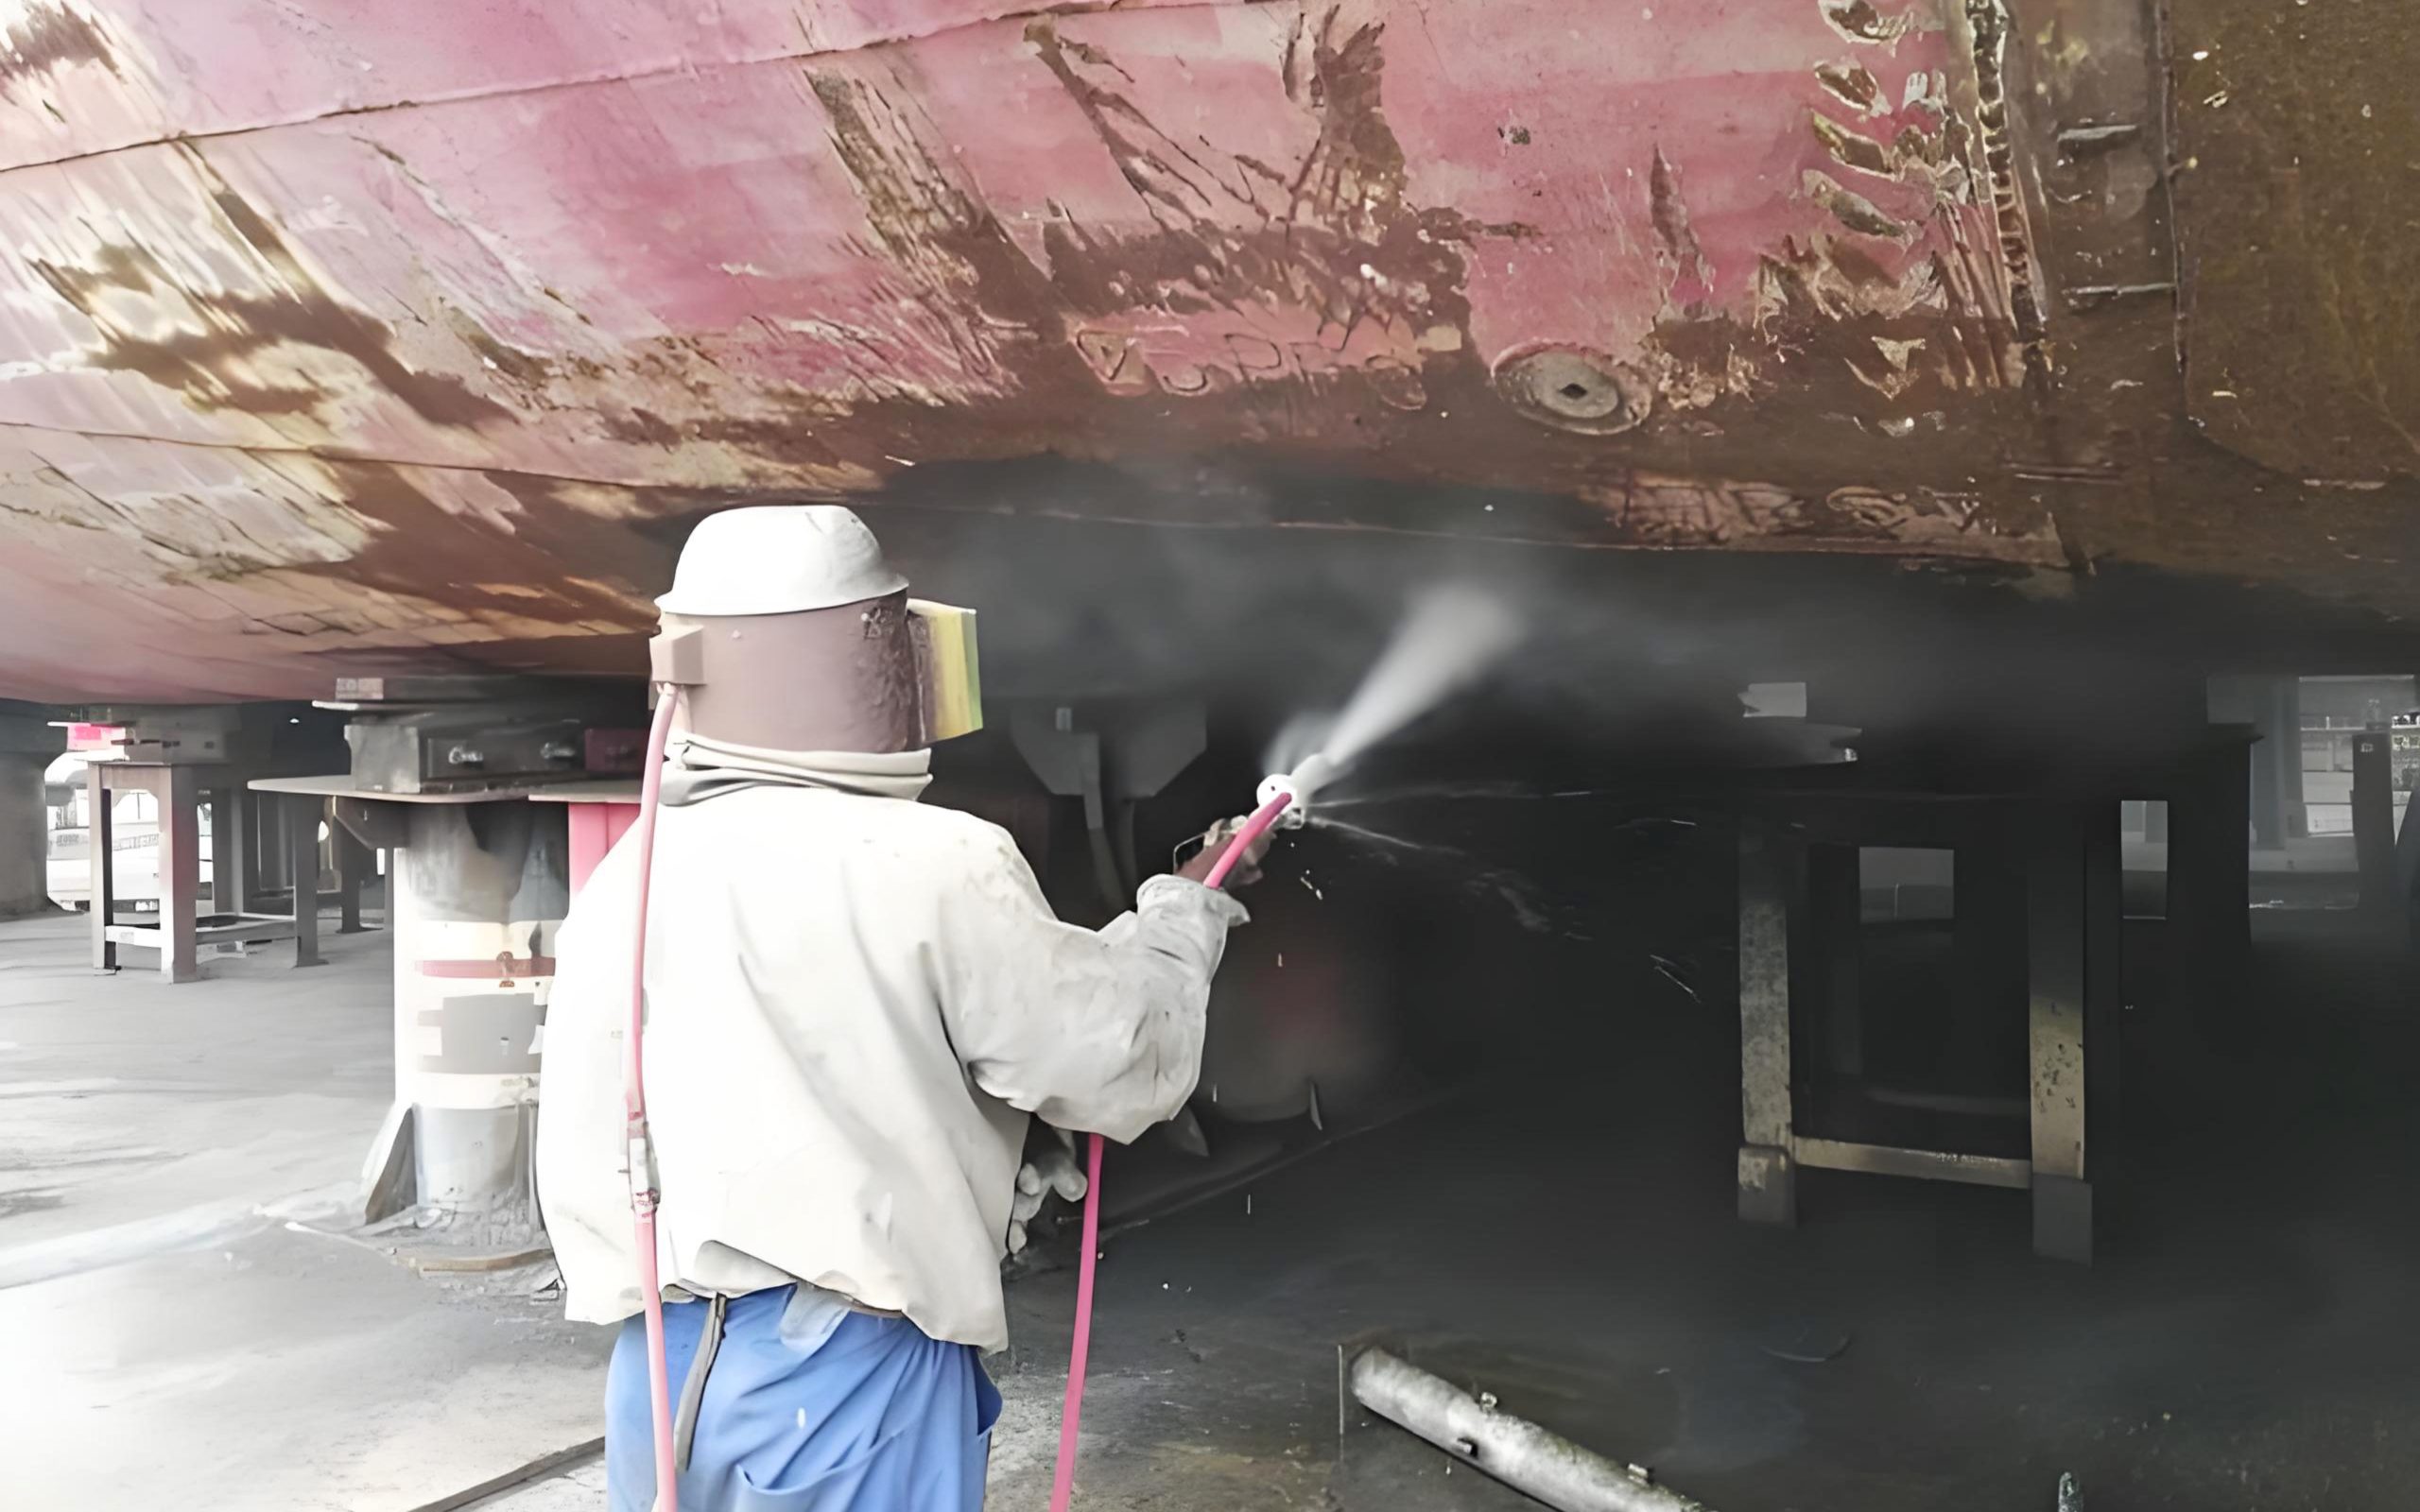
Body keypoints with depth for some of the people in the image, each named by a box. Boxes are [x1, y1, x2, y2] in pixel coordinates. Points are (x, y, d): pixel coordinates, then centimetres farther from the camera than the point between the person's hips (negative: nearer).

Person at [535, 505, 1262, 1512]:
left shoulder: (621, 883, 2)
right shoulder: (937, 868, -15)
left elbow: (583, 1161, 8)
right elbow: (1125, 1061, -7)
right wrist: (1181, 917, 13)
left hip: (658, 1376, 6)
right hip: (851, 1375, -6)